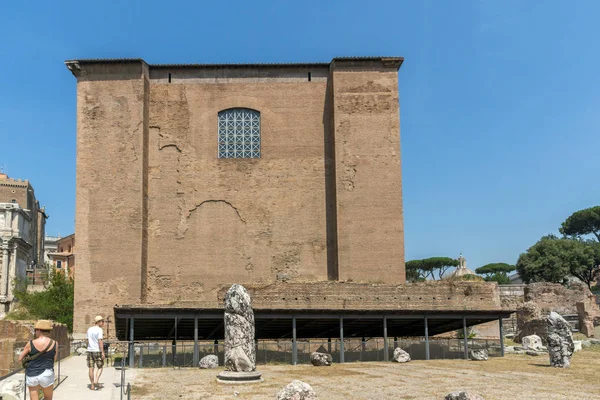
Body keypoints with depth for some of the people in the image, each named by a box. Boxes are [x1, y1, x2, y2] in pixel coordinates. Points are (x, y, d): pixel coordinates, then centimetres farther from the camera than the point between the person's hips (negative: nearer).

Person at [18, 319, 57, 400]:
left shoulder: (30, 343, -6)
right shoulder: (54, 344, -5)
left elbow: (20, 359, 4)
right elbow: (54, 360, 5)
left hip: (32, 376, 1)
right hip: (46, 375, -1)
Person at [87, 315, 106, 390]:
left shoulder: (89, 330, 12)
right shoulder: (99, 330, -9)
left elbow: (88, 341, 16)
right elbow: (100, 341, -15)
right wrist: (102, 352, -16)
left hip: (90, 350, 6)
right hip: (97, 350, -6)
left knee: (91, 368, 6)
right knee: (100, 367, 7)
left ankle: (92, 385, 9)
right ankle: (96, 381, -9)